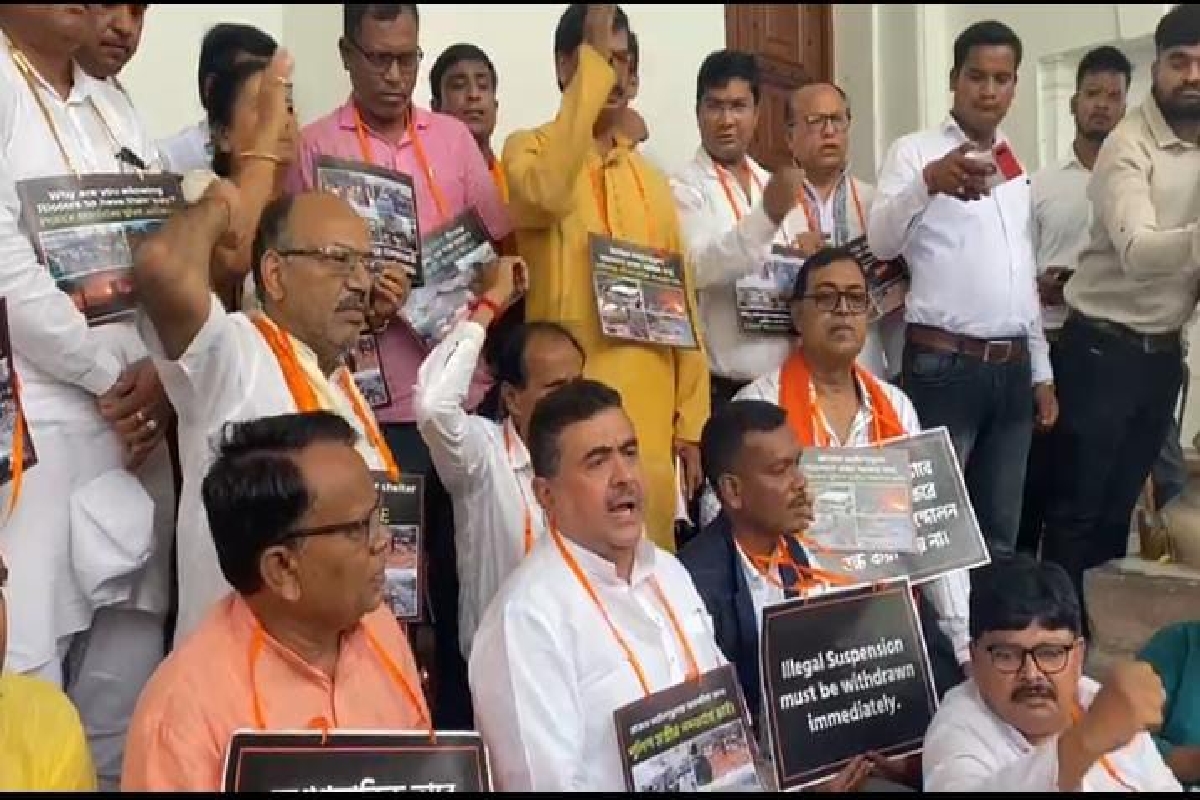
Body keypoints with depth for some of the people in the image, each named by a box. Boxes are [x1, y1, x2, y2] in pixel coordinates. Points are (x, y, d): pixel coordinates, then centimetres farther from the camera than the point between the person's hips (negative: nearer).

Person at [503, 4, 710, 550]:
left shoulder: (650, 179, 16)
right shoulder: (528, 150, 1)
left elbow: (681, 297, 15)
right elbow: (548, 193, -24)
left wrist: (690, 420, 9)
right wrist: (592, 59, -20)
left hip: (650, 411, 5)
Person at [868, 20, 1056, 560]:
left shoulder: (1016, 169, 17)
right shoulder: (914, 152, -3)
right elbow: (882, 242, -20)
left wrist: (1042, 372, 17)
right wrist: (928, 182, -38)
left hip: (1013, 369, 6)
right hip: (943, 366, -6)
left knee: (1000, 534, 11)